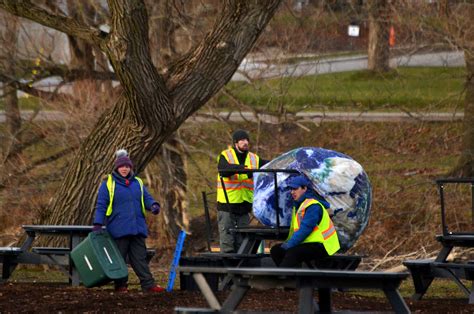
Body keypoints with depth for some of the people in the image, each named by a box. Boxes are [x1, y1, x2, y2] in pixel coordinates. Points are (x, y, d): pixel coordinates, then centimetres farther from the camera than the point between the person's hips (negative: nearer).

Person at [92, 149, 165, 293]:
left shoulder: (137, 183, 16)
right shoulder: (108, 184, 2)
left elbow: (147, 198, 16)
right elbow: (101, 205, -1)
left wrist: (153, 205, -8)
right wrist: (97, 224, -9)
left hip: (137, 227, 4)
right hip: (118, 229, -4)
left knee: (140, 257, 2)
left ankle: (148, 284, -3)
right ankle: (120, 285, 7)